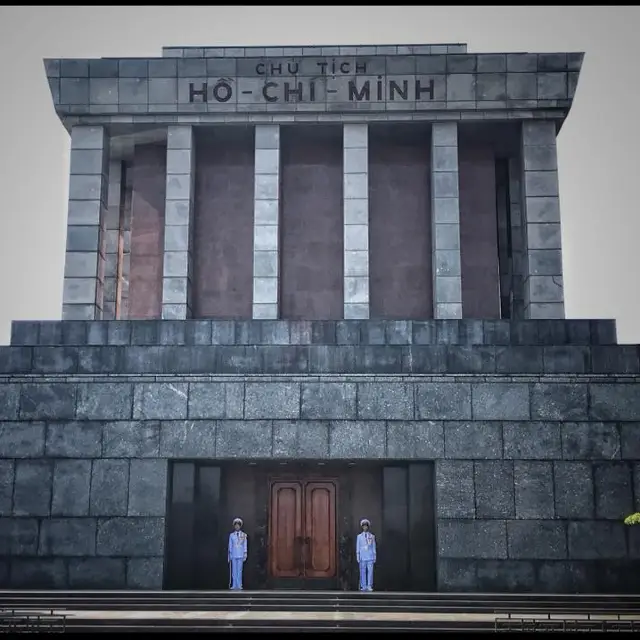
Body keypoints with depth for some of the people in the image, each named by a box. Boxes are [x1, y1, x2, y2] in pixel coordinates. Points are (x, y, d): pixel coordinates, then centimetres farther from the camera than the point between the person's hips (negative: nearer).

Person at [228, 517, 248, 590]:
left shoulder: (244, 535, 2)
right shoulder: (231, 535, 4)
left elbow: (245, 545, 4)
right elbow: (230, 546, 7)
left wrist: (245, 555, 1)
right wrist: (229, 555, 5)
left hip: (240, 555, -1)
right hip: (233, 555, 1)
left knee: (239, 570, -1)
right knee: (234, 570, 2)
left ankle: (239, 585, 3)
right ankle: (234, 585, 6)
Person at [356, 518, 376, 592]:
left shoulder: (372, 536, 10)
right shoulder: (359, 536, 10)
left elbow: (374, 547, 12)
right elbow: (357, 547, 10)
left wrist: (374, 557, 8)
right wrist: (358, 557, 3)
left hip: (370, 557, 0)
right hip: (362, 557, 0)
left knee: (370, 571, -7)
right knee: (363, 572, -3)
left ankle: (369, 586, -5)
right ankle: (363, 586, 1)